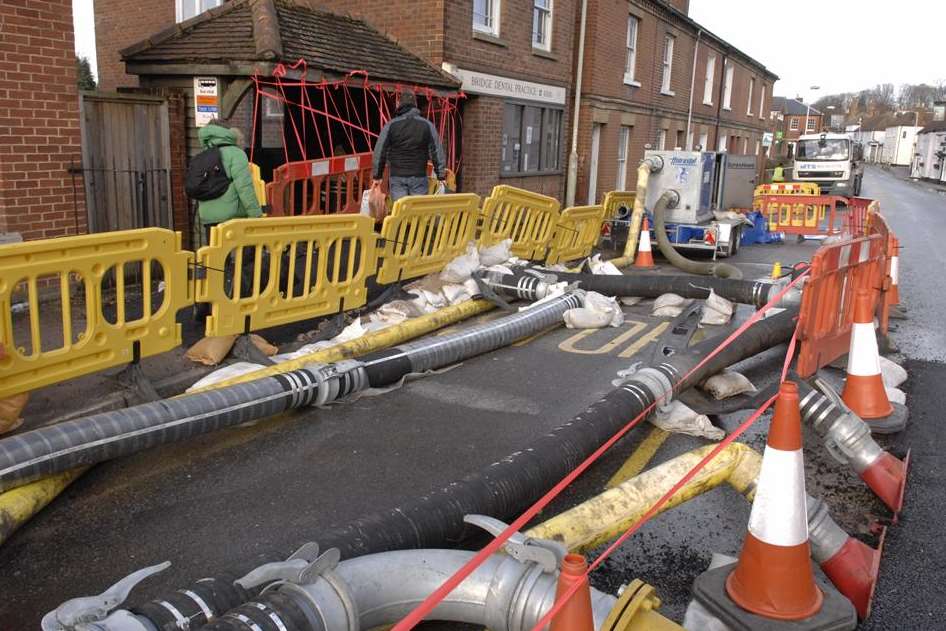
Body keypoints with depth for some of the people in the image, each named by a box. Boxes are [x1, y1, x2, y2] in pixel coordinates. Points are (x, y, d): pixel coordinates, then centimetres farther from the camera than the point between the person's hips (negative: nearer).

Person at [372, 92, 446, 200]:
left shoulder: (391, 125, 2)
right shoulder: (427, 125, 4)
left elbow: (380, 151, 4)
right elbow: (437, 151, 5)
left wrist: (377, 176, 11)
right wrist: (441, 176, 9)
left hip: (397, 176, 0)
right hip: (419, 177, 1)